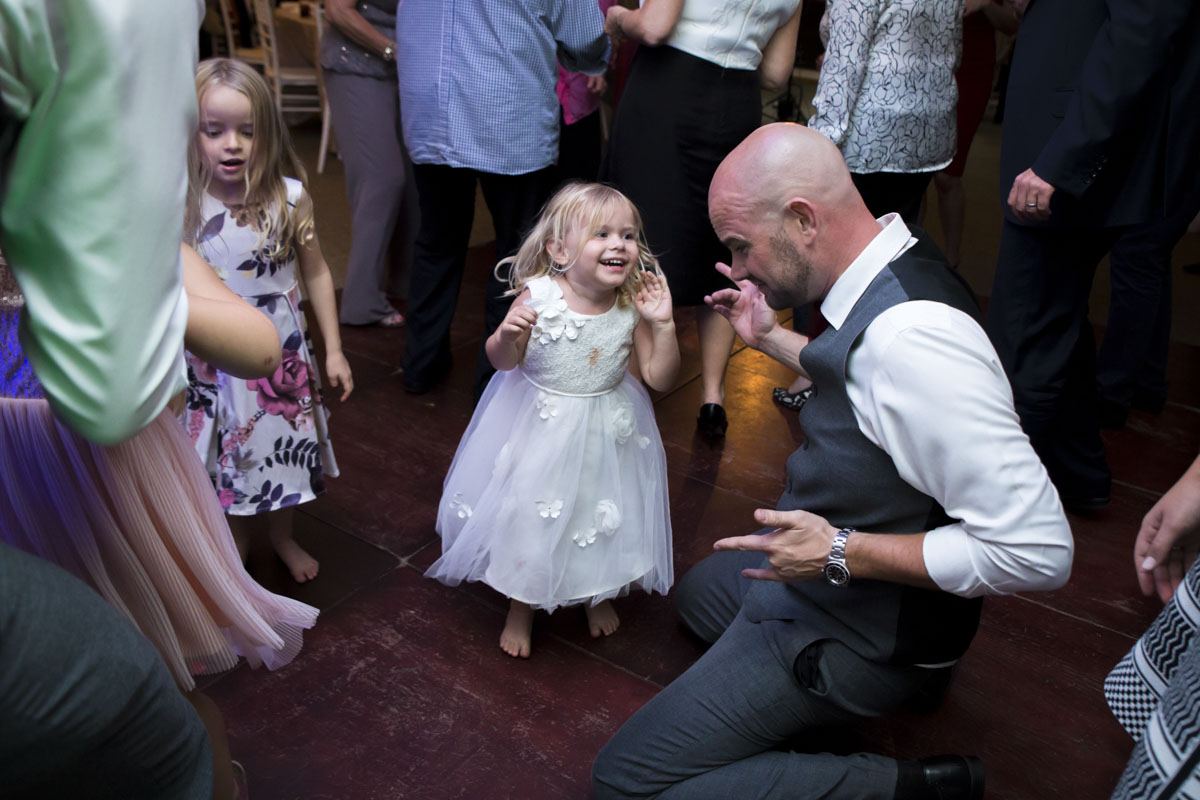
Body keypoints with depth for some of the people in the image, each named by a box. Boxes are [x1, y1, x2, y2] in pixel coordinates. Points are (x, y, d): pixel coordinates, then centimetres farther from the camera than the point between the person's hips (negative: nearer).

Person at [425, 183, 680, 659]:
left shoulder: (633, 307, -14)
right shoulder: (538, 298, -21)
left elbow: (660, 378, -10)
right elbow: (504, 362, -8)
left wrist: (663, 325, -23)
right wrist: (506, 335, -30)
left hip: (607, 435, 3)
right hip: (540, 431, -2)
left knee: (602, 517, 19)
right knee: (528, 516, 11)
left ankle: (598, 594, 51)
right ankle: (521, 606, 40)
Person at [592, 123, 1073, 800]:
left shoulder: (911, 338, -35)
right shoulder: (886, 276, -4)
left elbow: (1038, 548, -32)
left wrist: (842, 554, -29)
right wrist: (771, 338, 11)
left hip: (856, 631, -10)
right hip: (823, 566, 10)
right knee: (699, 593, 36)